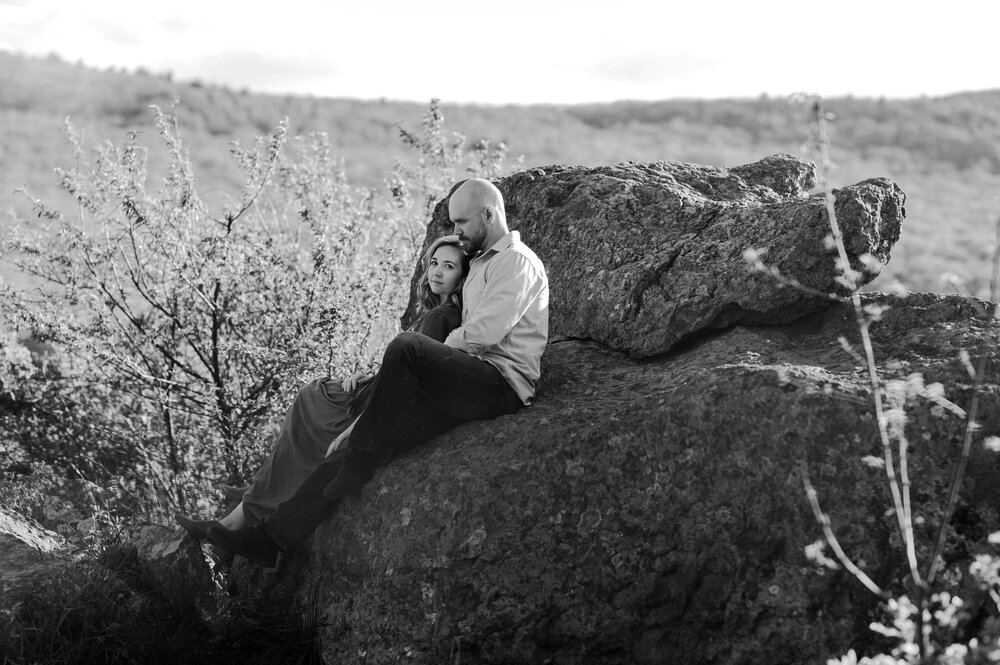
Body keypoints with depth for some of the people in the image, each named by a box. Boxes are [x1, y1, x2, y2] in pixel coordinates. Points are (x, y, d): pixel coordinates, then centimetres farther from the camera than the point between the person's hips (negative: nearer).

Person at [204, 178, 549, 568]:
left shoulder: (517, 260, -1)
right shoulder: (482, 264, 29)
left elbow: (485, 332, -14)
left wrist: (422, 359, -3)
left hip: (503, 381, -8)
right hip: (470, 383, 8)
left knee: (405, 348, -33)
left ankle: (356, 469, -25)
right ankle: (275, 536, -13)